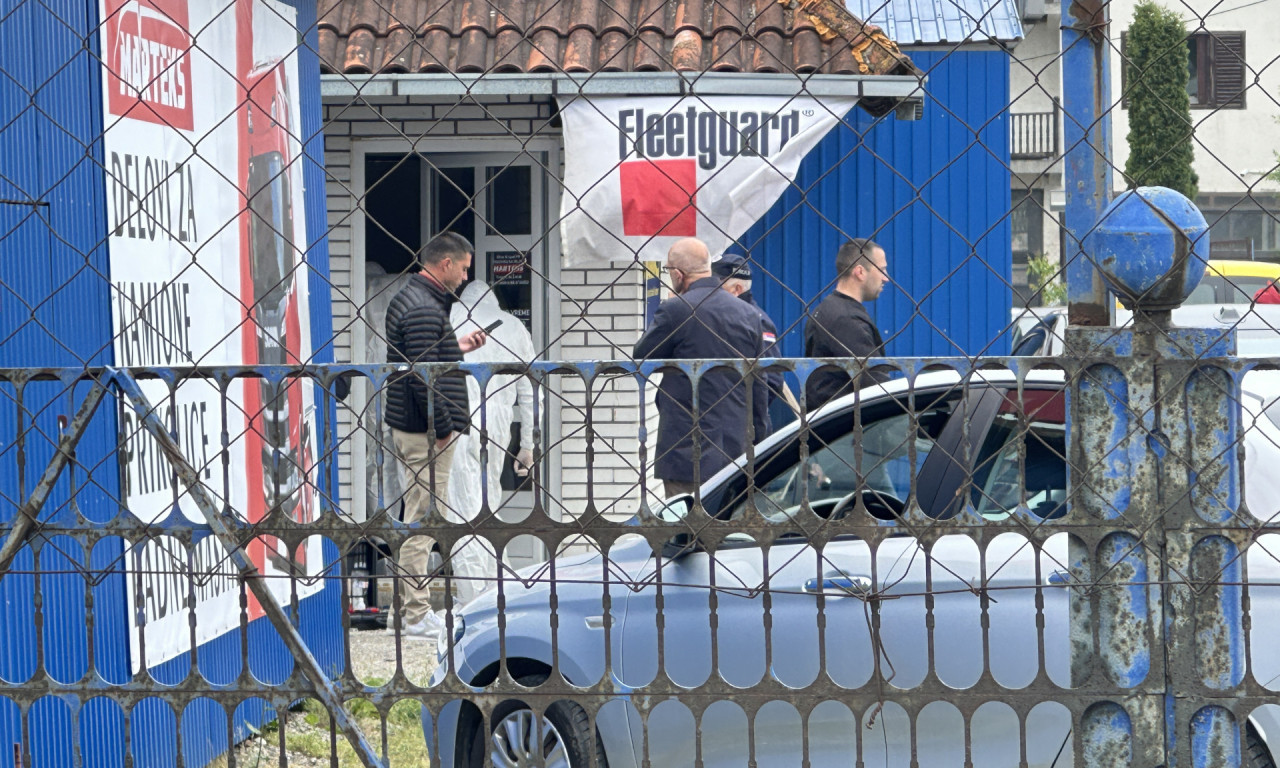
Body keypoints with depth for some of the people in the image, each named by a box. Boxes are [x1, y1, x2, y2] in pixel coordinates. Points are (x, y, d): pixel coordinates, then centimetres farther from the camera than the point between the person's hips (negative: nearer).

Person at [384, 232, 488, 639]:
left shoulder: (410, 298, 14)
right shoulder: (423, 309, -19)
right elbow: (422, 375, -24)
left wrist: (457, 347, 19)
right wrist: (443, 427, -19)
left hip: (410, 427, 11)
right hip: (425, 433, -11)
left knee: (418, 517, 16)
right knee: (422, 520, -6)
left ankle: (407, 607, 22)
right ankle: (415, 615, -3)